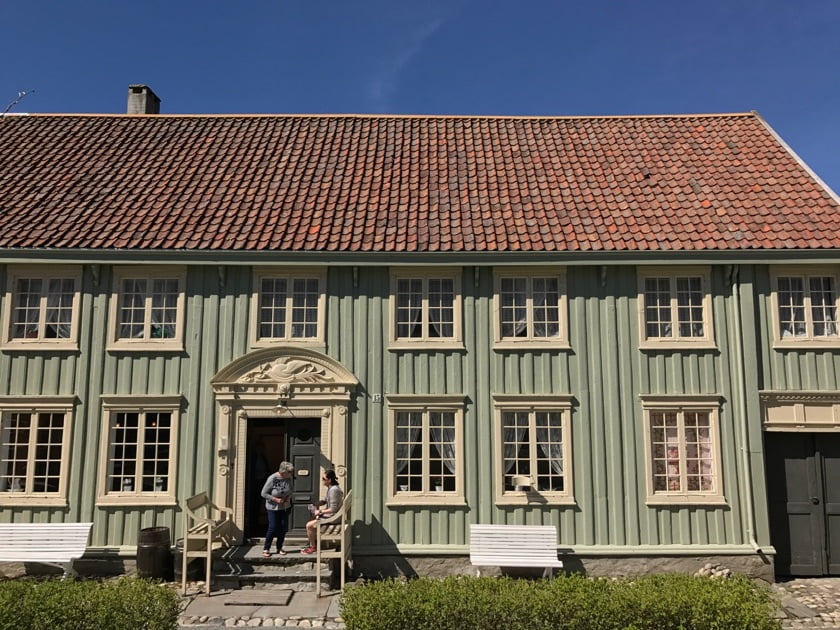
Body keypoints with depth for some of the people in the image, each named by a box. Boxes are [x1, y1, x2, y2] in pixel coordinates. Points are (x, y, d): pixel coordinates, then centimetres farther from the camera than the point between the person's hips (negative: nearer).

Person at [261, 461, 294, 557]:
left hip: (284, 507, 5)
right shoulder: (272, 479, -23)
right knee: (273, 528, -6)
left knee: (283, 527, 6)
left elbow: (292, 489, 10)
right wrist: (276, 499, -22)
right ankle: (266, 549, 10)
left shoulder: (289, 478, -10)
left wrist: (288, 498, -9)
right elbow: (263, 493, -16)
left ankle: (279, 548, 22)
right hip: (273, 507, -4)